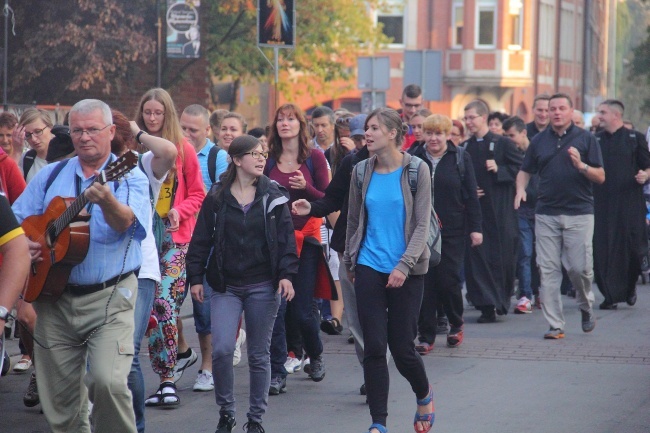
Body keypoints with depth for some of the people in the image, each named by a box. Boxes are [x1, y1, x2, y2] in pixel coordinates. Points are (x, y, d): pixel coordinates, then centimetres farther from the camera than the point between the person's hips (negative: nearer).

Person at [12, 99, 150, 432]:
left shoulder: (129, 177, 0)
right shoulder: (51, 176, 13)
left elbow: (125, 222, -19)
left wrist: (107, 201, -40)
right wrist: (21, 245, -7)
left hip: (109, 296, -4)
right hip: (54, 297, 4)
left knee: (107, 380, -23)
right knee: (60, 399, 5)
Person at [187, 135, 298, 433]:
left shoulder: (273, 197, 3)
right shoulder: (217, 197, 2)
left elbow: (286, 239, 2)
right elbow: (201, 239, 5)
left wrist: (286, 275, -8)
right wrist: (196, 277, 0)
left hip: (263, 286, 1)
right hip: (225, 286, 0)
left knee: (259, 355, 5)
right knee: (222, 349, -12)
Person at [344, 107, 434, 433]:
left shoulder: (416, 170, -6)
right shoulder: (361, 171, 5)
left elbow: (422, 225, -8)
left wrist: (404, 265, -17)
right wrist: (350, 264, 18)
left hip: (406, 271, -3)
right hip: (369, 268, 3)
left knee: (402, 347, 1)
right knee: (374, 347, -2)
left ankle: (424, 394, 32)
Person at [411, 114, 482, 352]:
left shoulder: (460, 158, 2)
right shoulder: (414, 158, 5)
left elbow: (471, 196, 1)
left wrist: (475, 228, -3)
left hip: (452, 232, -2)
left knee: (448, 280, -5)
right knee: (425, 283, -1)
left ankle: (456, 325, 20)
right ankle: (426, 335, 5)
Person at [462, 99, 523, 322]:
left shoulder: (502, 143, 1)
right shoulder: (464, 148, 12)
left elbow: (521, 168, -2)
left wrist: (499, 170, -14)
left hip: (499, 211, -3)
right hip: (474, 210, 3)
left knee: (502, 257, -1)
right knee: (476, 257, -4)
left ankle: (501, 301, 12)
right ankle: (487, 305, -3)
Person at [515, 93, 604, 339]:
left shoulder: (586, 139, 3)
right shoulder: (539, 141, 11)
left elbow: (600, 177, 0)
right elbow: (525, 171, 17)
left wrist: (581, 166, -18)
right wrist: (521, 188, -4)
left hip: (579, 211, -2)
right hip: (546, 214, 2)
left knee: (580, 267, -6)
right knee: (548, 270, -2)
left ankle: (586, 307, 23)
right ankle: (555, 325, 2)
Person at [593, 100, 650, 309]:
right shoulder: (595, 140, 13)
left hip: (629, 203, -2)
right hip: (601, 203, 3)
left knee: (632, 247, -3)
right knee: (603, 249, -2)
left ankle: (630, 287, 22)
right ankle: (611, 294, 4)